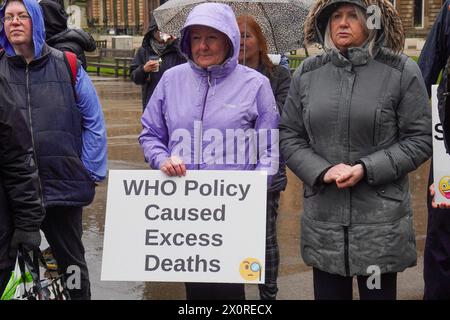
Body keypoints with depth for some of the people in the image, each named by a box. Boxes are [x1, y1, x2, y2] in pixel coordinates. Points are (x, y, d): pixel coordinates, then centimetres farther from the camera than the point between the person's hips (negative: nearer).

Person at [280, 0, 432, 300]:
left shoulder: (402, 70, -3)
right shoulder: (307, 73, 5)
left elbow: (420, 139, -3)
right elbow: (289, 136, 8)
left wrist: (367, 169, -15)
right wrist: (321, 171, -10)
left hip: (381, 220, -2)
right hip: (323, 220, 3)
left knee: (379, 293, 9)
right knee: (328, 293, 13)